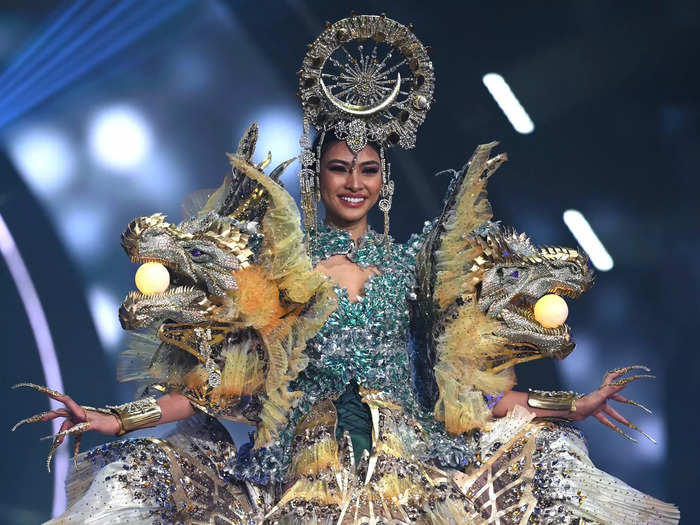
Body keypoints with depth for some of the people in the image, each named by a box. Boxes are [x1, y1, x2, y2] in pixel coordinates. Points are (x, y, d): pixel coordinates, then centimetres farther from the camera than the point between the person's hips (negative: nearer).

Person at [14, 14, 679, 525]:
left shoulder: (412, 261, 10)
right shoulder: (279, 261, 5)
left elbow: (463, 372, 10)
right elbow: (225, 380, 3)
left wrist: (571, 407, 5)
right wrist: (117, 420, -7)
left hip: (408, 465, 2)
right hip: (302, 467, -2)